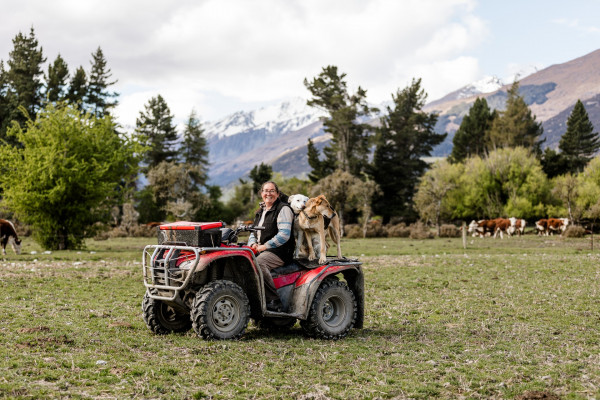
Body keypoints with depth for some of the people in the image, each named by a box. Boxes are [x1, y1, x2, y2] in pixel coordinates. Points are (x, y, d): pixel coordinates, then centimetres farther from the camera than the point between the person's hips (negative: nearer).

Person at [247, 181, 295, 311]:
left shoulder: (283, 209, -2)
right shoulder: (260, 212, 23)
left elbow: (284, 235, -14)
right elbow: (253, 232, 27)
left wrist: (264, 246, -14)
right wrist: (253, 244, 3)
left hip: (279, 252, -8)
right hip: (261, 251, 8)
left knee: (258, 262, -36)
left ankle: (274, 301, -31)